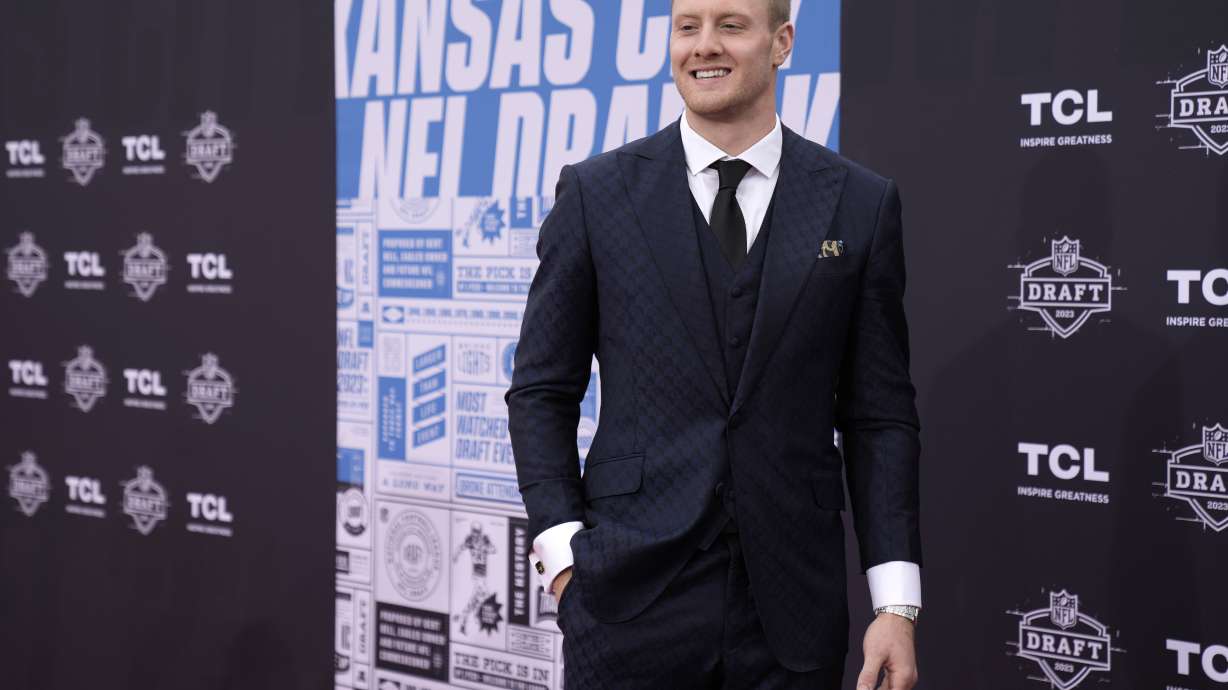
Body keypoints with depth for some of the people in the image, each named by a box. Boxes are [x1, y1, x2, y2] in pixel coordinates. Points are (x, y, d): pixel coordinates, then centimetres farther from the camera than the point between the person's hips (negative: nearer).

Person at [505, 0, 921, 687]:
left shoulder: (861, 203, 3)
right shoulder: (595, 192, 2)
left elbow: (881, 415, 4)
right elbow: (541, 391, 5)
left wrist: (896, 604, -2)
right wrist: (563, 549, -6)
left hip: (791, 608, 1)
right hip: (631, 599, 0)